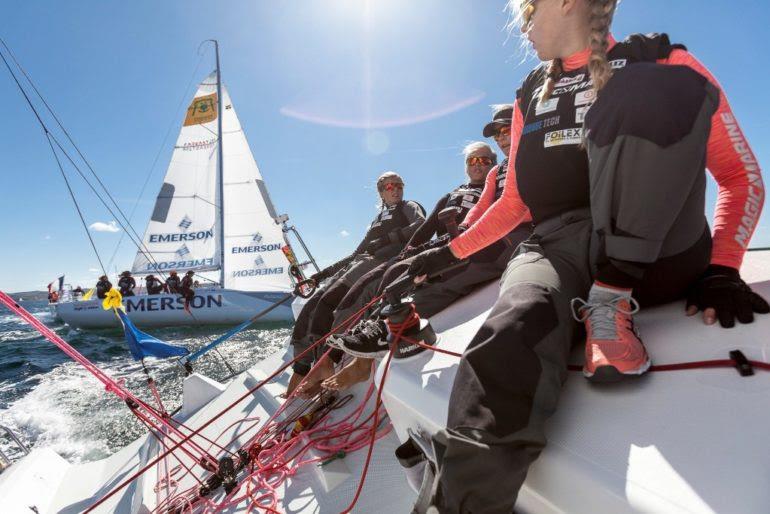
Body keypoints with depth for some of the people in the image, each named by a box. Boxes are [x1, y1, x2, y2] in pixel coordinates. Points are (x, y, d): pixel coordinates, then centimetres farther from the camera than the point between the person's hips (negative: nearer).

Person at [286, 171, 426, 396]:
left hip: (382, 260, -7)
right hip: (356, 262, 7)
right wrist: (321, 274, 26)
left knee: (328, 300, -27)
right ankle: (300, 372, -16)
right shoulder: (378, 219, 35)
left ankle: (324, 364, -27)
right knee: (312, 304, -13)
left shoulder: (409, 206, 18)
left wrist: (388, 238, -13)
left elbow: (422, 225, -5)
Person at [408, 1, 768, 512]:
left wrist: (721, 268, -9)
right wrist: (453, 251, 15)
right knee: (509, 342, -34)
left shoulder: (664, 67, 8)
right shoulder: (531, 96, 21)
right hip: (559, 250, 2)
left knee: (659, 89, -25)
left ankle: (610, 302, -24)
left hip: (657, 252, -1)